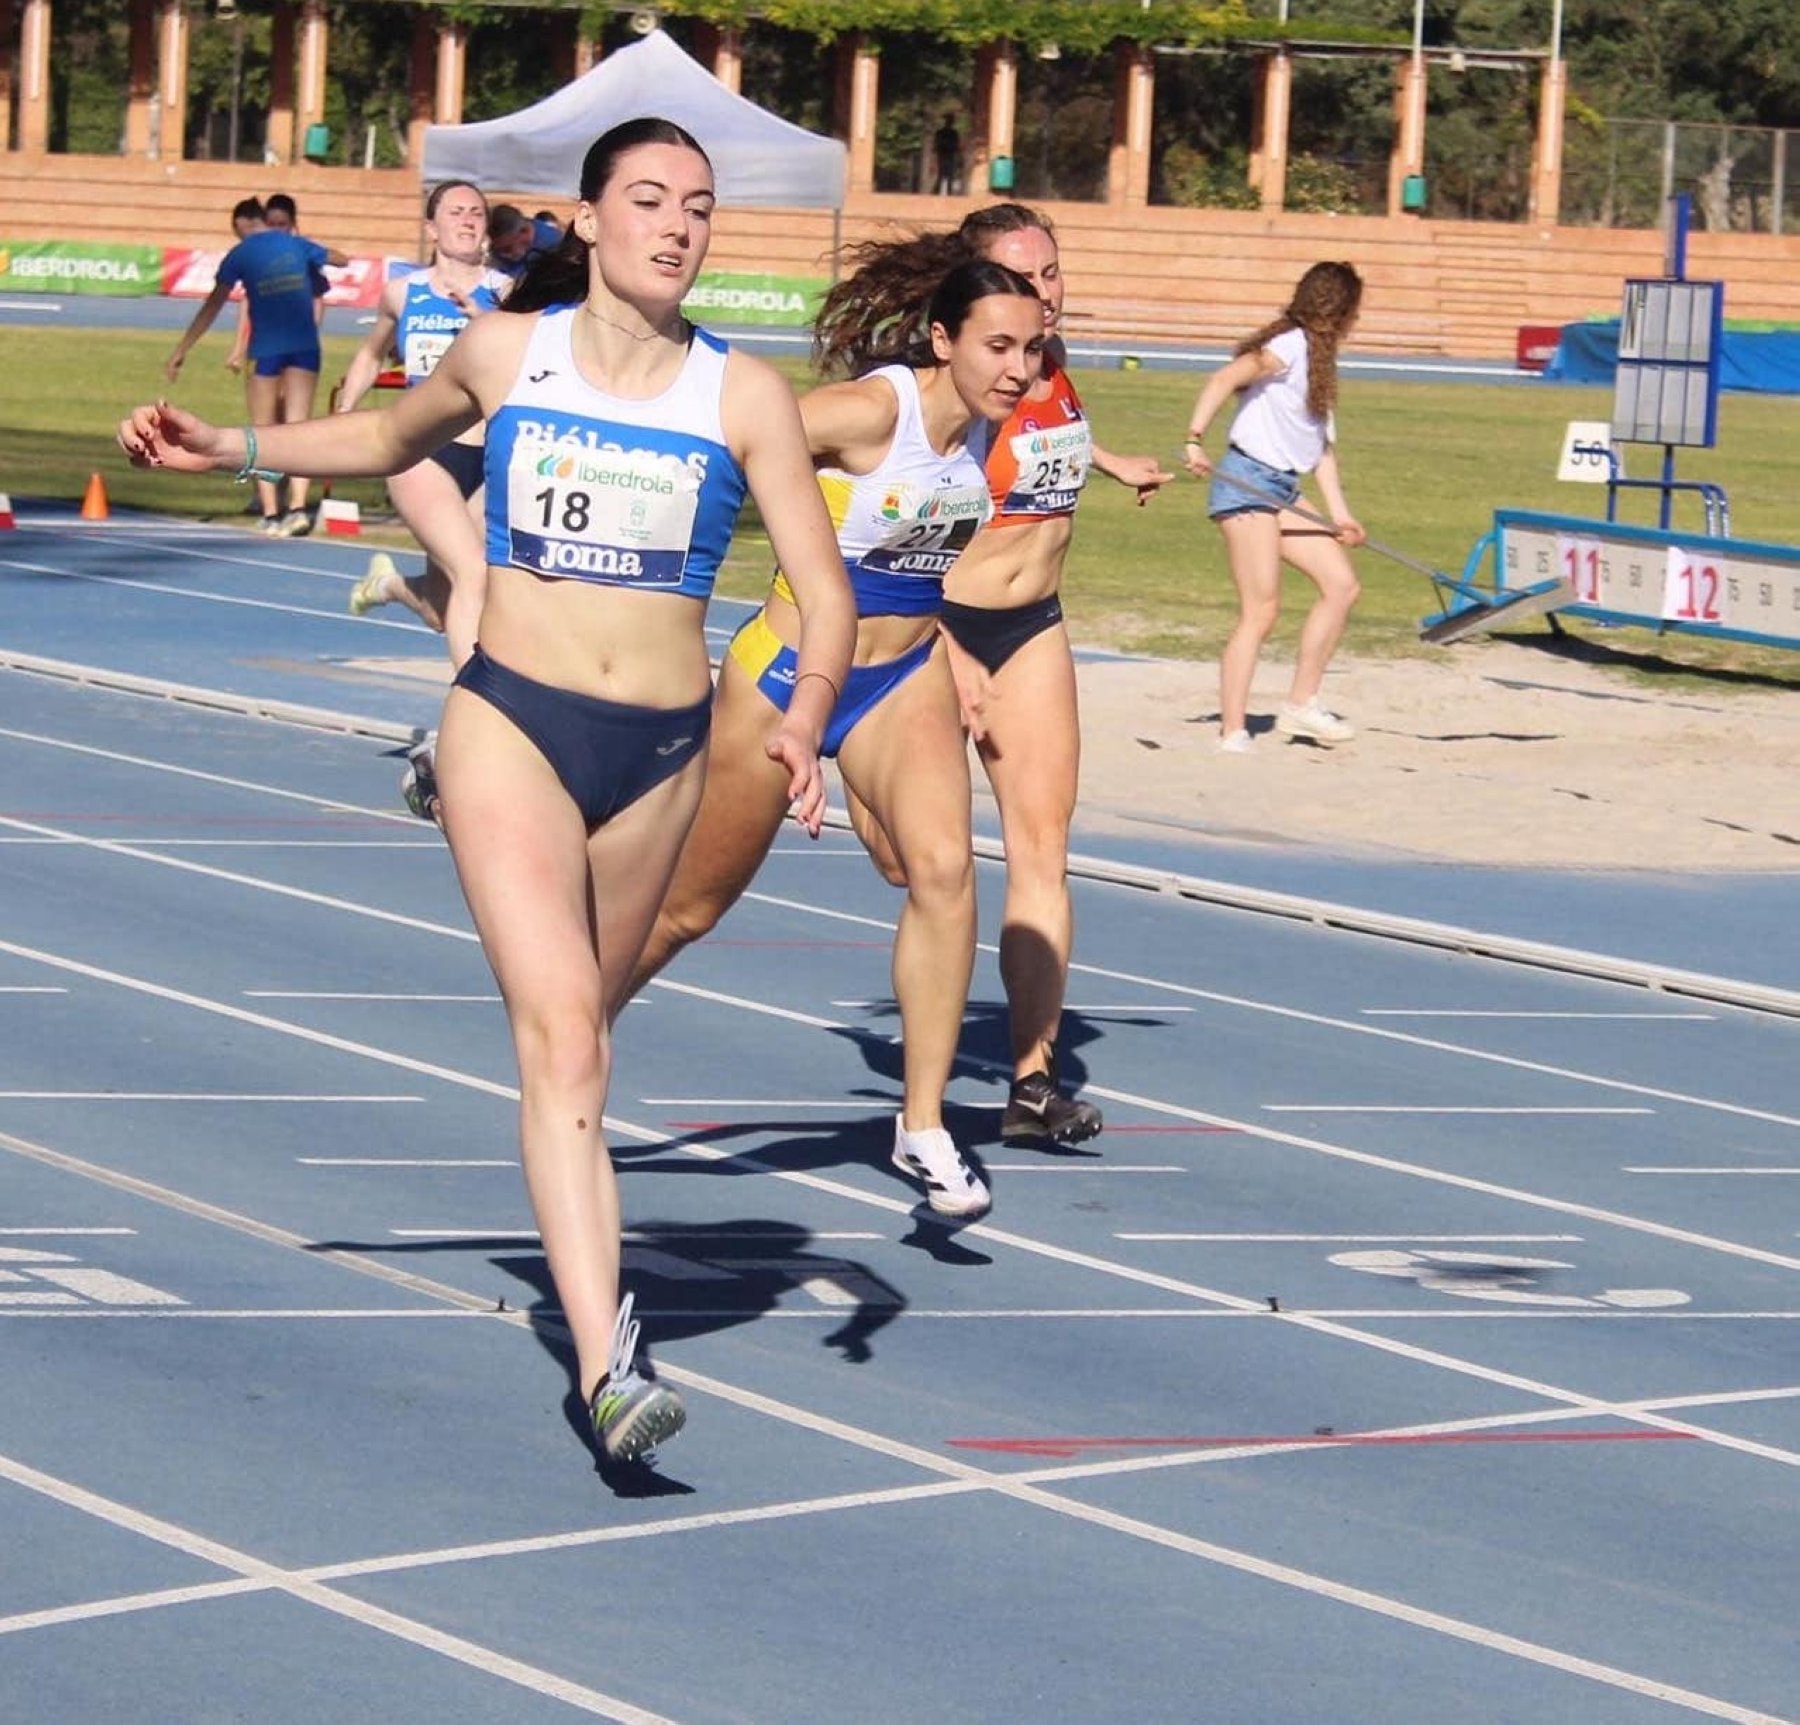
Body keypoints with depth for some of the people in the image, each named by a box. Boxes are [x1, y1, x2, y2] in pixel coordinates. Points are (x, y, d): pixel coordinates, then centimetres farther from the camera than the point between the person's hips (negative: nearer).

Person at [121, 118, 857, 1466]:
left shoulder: (744, 395, -1)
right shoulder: (506, 351, 1)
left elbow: (825, 591, -2)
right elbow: (393, 438, 23)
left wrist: (805, 717, -19)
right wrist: (230, 448, 16)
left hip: (661, 752, 2)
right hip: (510, 723, -2)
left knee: (574, 1028, 15)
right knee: (563, 1033, -17)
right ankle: (607, 1366, -27)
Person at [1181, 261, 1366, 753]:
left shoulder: (1318, 358, 16)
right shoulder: (1290, 347, -11)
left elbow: (1321, 444, 18)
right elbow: (1223, 380, -24)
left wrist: (1339, 512, 12)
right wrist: (1196, 441, -35)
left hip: (1282, 491, 9)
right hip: (1247, 483, -9)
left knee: (1341, 584, 5)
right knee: (1261, 610, -11)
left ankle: (1302, 704, 12)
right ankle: (1233, 731, -9)